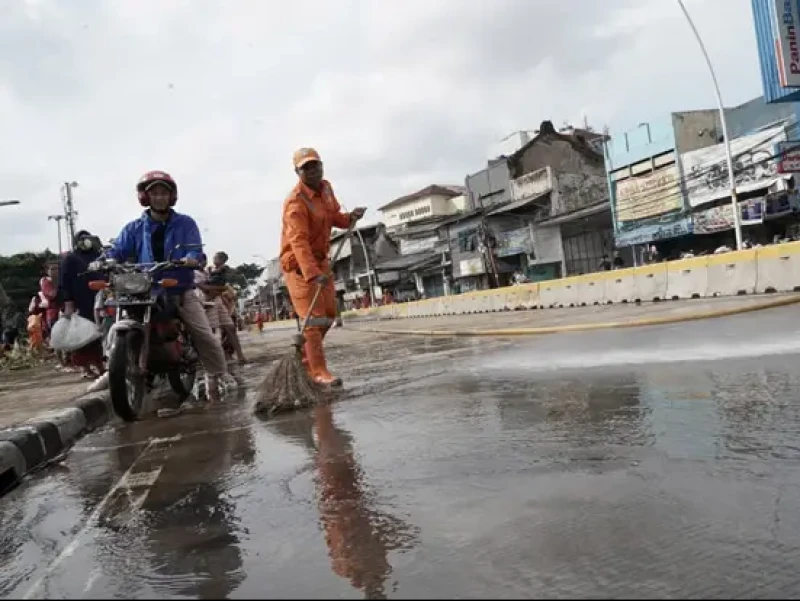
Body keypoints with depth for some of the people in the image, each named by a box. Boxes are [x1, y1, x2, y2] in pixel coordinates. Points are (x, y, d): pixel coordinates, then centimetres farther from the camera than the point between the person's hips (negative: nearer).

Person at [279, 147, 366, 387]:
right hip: (299, 264, -8)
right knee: (314, 318, -11)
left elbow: (333, 216, 20)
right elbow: (298, 242, -34)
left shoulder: (326, 188, 5)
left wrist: (349, 218, -4)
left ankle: (303, 357, 29)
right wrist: (313, 274, -46)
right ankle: (318, 371, -6)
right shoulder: (295, 202, -22)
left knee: (329, 315, 12)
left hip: (320, 259, 8)